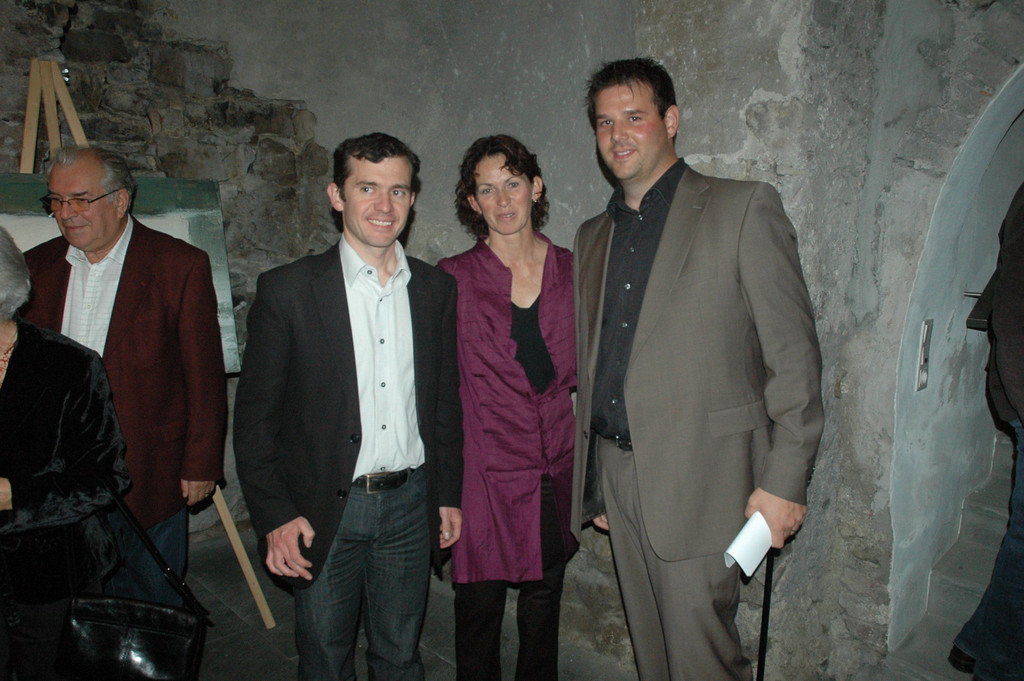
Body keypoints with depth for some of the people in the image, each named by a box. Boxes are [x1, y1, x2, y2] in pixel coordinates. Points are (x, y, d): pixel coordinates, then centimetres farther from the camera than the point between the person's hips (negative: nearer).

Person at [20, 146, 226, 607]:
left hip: (151, 475, -4)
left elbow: (205, 376, -8)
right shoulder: (39, 266, 5)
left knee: (154, 598, 13)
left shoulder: (181, 266, -10)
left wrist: (201, 465, -7)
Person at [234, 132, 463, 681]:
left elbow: (446, 402, 9)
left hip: (410, 504, 3)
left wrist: (448, 494, 9)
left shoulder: (437, 290, 3)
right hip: (323, 511, -2)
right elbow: (254, 416, -5)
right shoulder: (286, 290, -7)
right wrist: (273, 516, -9)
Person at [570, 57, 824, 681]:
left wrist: (784, 481, -12)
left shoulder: (744, 208, -4)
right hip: (616, 472, 6)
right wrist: (593, 480, 16)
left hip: (701, 476, -5)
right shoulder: (594, 236, 14)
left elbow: (794, 354, -8)